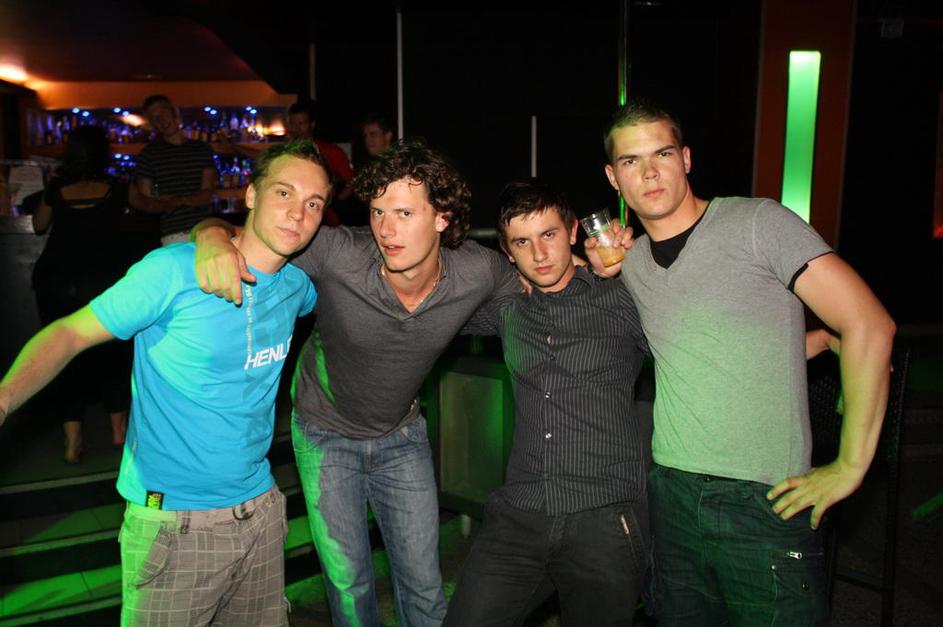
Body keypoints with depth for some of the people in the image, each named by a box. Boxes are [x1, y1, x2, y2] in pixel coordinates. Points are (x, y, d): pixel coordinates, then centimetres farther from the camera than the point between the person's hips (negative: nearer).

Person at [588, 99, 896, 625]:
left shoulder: (757, 222, -9)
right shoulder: (629, 260, 7)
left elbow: (869, 326, -12)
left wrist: (851, 465, -11)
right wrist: (601, 275, 6)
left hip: (764, 503, -4)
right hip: (671, 497, 5)